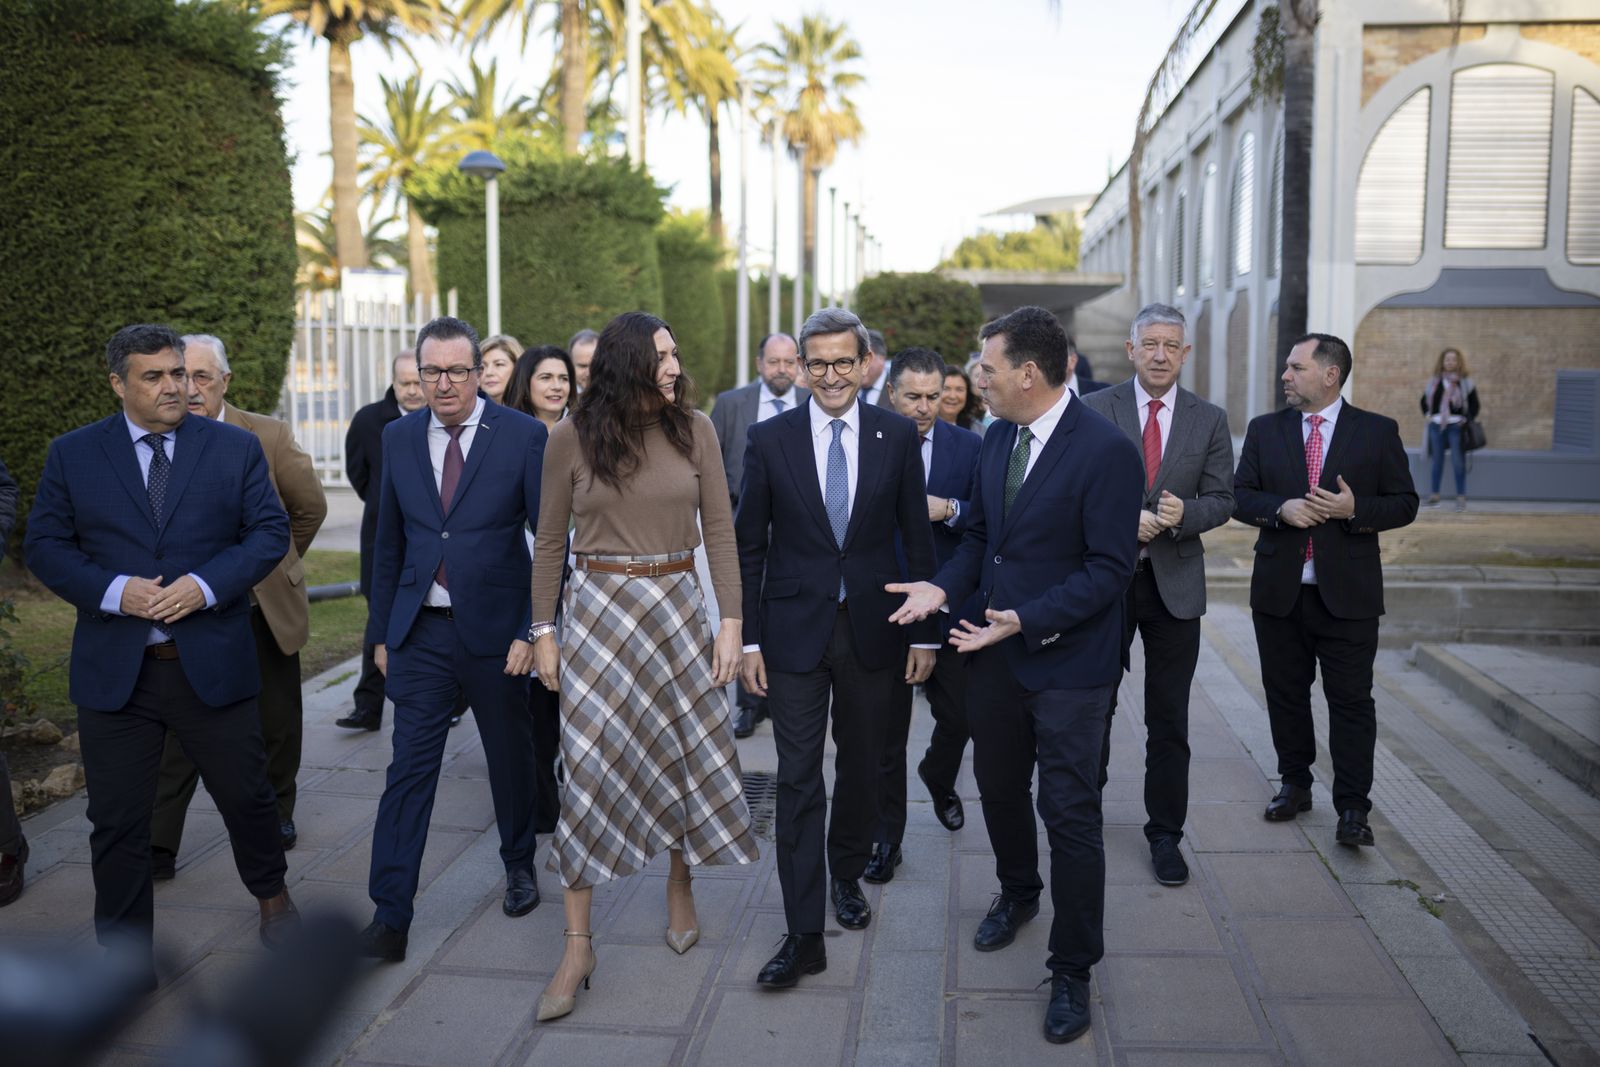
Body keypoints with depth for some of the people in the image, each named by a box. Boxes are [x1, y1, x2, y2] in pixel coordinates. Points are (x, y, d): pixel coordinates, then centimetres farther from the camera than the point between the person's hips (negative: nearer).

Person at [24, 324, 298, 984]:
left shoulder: (235, 447, 3)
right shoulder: (72, 455, 4)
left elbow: (270, 531, -1)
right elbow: (45, 546, 3)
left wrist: (206, 584, -16)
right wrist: (114, 591, -14)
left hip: (212, 662, 0)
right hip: (114, 671, 1)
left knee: (246, 794, 11)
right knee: (116, 821, 7)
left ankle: (271, 895, 39)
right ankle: (127, 958, 23)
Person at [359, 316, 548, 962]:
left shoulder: (523, 436, -7)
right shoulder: (398, 438, 4)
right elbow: (389, 542, 11)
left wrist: (535, 630, -13)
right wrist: (382, 631, 10)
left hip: (496, 629, -2)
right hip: (420, 633, 2)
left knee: (511, 758, 15)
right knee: (409, 768, 0)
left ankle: (519, 863, 39)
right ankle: (389, 916, 7)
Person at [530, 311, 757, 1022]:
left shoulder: (694, 428, 0)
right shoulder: (573, 438, -3)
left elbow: (719, 530, 2)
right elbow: (550, 542, 4)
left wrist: (731, 622, -4)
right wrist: (543, 632, 1)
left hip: (677, 605, 2)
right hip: (598, 609, -2)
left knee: (689, 752, 9)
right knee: (589, 766, -2)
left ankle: (680, 889, 35)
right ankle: (578, 944, 8)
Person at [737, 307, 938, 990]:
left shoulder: (898, 436, 0)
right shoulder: (769, 439, -2)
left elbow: (917, 539, 4)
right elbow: (748, 546, 1)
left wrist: (926, 632, 2)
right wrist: (747, 639, -3)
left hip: (871, 629, 1)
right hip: (795, 632, -1)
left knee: (861, 768, 15)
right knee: (798, 780, -1)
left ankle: (846, 877, 40)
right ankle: (804, 934, 7)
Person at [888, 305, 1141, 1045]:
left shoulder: (1106, 451, -19)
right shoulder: (997, 437, 5)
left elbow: (1110, 567, -20)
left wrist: (1028, 619, -27)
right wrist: (944, 587, -4)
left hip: (1066, 660, -7)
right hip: (994, 651, 7)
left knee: (1070, 816, 1)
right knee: (998, 787, 22)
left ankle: (1073, 970, 18)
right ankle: (1018, 894, 49)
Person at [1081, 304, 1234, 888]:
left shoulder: (1210, 419, 4)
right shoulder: (1094, 409, -1)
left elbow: (1221, 499, 2)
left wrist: (1183, 513, -18)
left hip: (1175, 582, 1)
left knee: (1169, 720, 8)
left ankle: (1165, 833, 21)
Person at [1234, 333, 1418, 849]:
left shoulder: (1377, 432, 1)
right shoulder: (1264, 430, 7)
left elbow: (1404, 504, 2)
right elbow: (1239, 496, 5)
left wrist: (1355, 509, -16)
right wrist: (1280, 508, -14)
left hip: (1347, 593, -3)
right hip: (1279, 591, 3)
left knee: (1351, 701, -1)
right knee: (1285, 695, 12)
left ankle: (1352, 809, 6)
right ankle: (1295, 784, 28)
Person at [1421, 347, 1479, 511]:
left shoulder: (1466, 382, 1)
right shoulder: (1434, 381, 10)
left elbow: (1475, 405, 2)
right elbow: (1425, 400, 21)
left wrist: (1467, 419, -9)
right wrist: (1428, 415, 7)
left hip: (1456, 426, -3)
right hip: (1436, 425, 3)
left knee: (1458, 462, -4)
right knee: (1437, 461, 10)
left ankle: (1461, 497, 1)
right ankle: (1434, 495, 17)